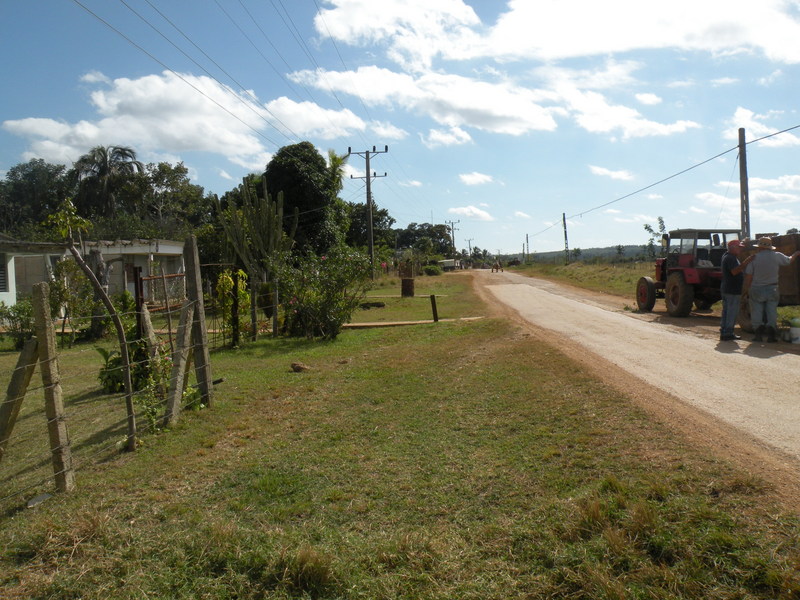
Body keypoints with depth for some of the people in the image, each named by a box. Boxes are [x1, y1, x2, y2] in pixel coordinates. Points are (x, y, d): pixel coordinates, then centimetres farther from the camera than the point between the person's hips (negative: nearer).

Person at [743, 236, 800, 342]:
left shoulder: (754, 258, -7)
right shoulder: (777, 256, -2)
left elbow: (748, 276, -7)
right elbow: (789, 261, 19)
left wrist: (747, 288, 6)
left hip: (757, 289, -2)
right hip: (772, 289, 2)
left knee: (757, 313, 6)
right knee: (772, 312, 9)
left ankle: (759, 334, 4)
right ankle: (771, 334, 7)